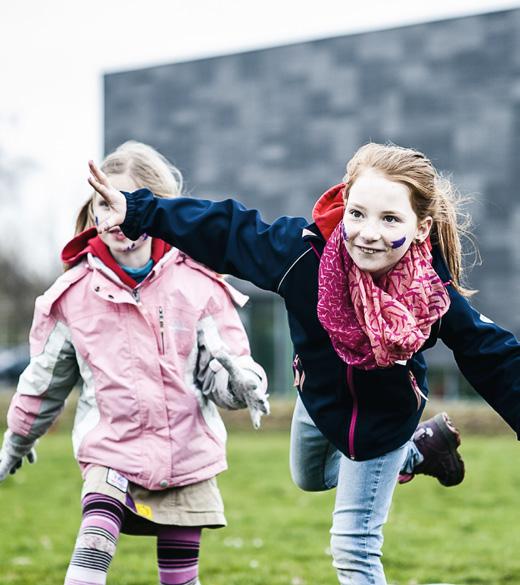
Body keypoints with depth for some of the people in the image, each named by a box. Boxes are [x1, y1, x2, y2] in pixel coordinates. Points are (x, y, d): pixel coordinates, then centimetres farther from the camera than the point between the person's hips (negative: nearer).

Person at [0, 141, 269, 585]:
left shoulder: (197, 285, -3)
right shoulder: (73, 292, 0)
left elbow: (219, 369, -1)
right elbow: (46, 376, 14)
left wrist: (239, 381, -25)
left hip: (188, 453, 1)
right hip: (111, 452, -1)